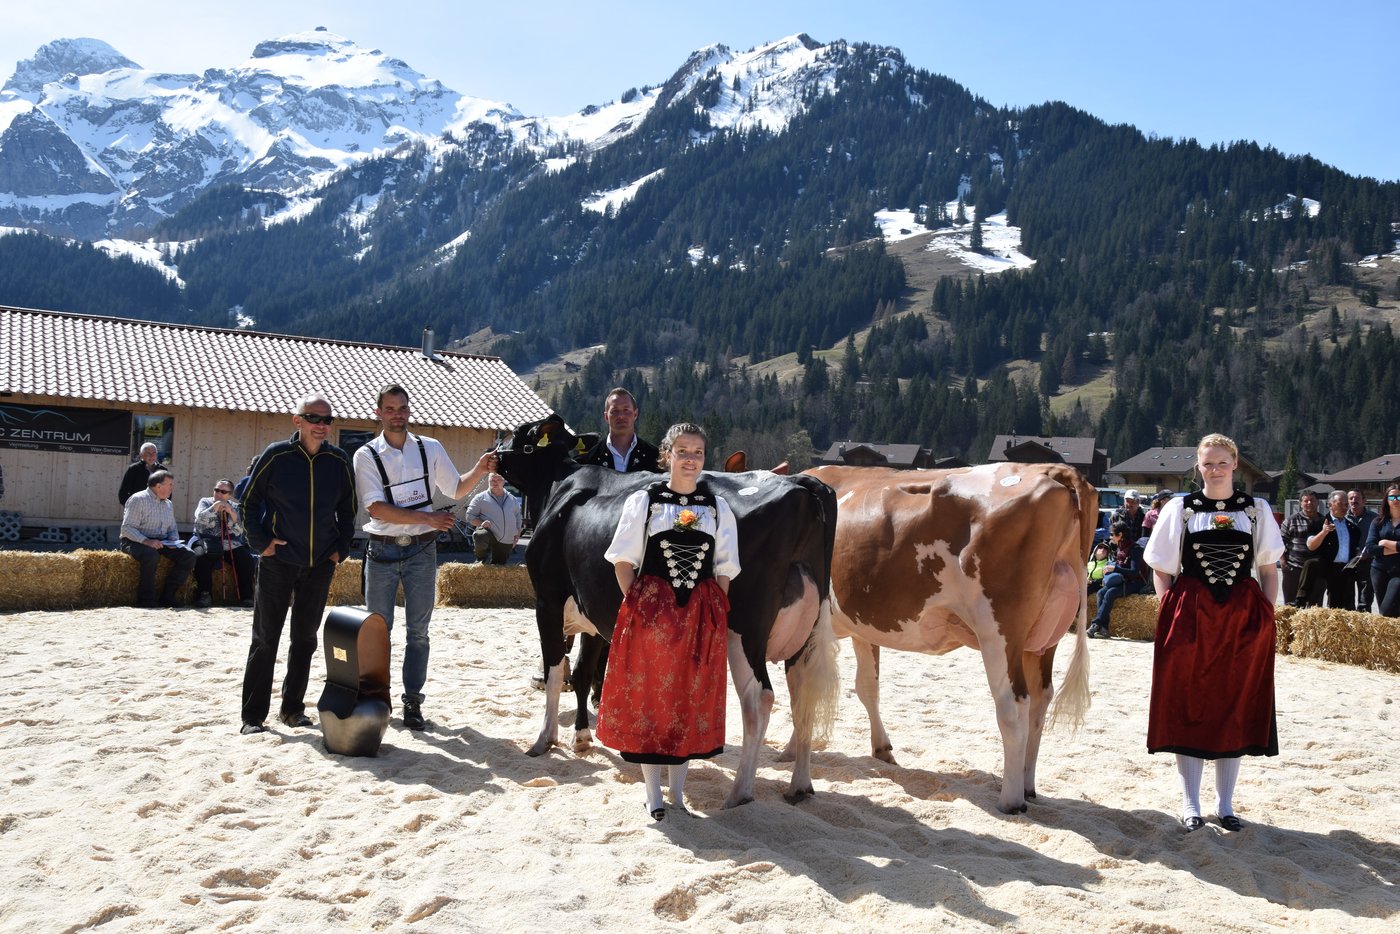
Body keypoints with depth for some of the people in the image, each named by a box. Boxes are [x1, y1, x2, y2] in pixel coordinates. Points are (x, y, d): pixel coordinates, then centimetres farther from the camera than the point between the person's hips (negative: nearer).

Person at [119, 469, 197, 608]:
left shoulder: (168, 504, 17)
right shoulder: (138, 499, -8)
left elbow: (173, 528, 23)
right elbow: (127, 528, -16)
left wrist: (174, 540, -1)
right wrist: (146, 541, -30)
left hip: (161, 543, 7)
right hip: (136, 542, -7)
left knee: (188, 556, -15)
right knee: (151, 555, -39)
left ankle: (167, 597, -12)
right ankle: (146, 600, -26)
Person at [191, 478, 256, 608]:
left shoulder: (234, 507, 13)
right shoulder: (205, 502, 9)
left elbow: (240, 530, 3)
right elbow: (200, 518, -10)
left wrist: (232, 514, -12)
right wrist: (213, 508, -24)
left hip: (231, 546, 2)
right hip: (208, 545, -2)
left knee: (246, 558, -21)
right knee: (202, 559, -32)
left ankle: (246, 595, -15)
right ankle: (204, 594, -24)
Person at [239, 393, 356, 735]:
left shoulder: (339, 461, 2)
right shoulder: (276, 456, -7)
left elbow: (347, 510, 13)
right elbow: (249, 501, 1)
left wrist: (341, 548, 5)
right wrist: (260, 542, -7)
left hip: (320, 564, 3)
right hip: (278, 562, -3)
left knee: (305, 638, 11)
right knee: (265, 639, 0)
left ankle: (292, 708, 24)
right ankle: (253, 716, 7)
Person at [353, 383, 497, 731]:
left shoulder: (430, 449, 4)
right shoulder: (366, 455, -4)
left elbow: (456, 489, 13)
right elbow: (376, 508, -13)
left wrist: (479, 470, -7)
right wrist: (427, 517, -21)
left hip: (422, 550, 2)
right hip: (383, 549, -1)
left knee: (418, 631, 4)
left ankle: (412, 703, 11)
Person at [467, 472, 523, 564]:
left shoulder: (513, 500, 17)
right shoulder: (481, 498, 4)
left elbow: (518, 519, 24)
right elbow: (470, 516, 1)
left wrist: (517, 535, 12)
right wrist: (481, 523, -17)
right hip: (488, 534, -4)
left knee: (499, 567, 2)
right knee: (480, 536, -36)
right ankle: (482, 560, -9)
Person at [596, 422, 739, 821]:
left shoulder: (718, 508, 6)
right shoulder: (643, 501, 0)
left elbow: (724, 570, 8)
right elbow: (624, 560, 2)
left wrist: (717, 613, -1)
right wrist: (635, 605, -6)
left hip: (701, 616, 2)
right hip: (649, 610, -2)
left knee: (691, 702, 8)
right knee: (647, 697, 3)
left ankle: (677, 792, 22)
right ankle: (653, 794, 16)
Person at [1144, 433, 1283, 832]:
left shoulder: (1257, 510, 6)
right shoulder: (1179, 509, 3)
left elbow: (1269, 569, 8)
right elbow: (1162, 571, 4)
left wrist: (1266, 616, -1)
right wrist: (1172, 614, -6)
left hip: (1244, 619, 2)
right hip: (1189, 619, -1)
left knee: (1236, 710, 7)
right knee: (1188, 709, 2)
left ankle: (1225, 804, 19)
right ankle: (1191, 805, 12)